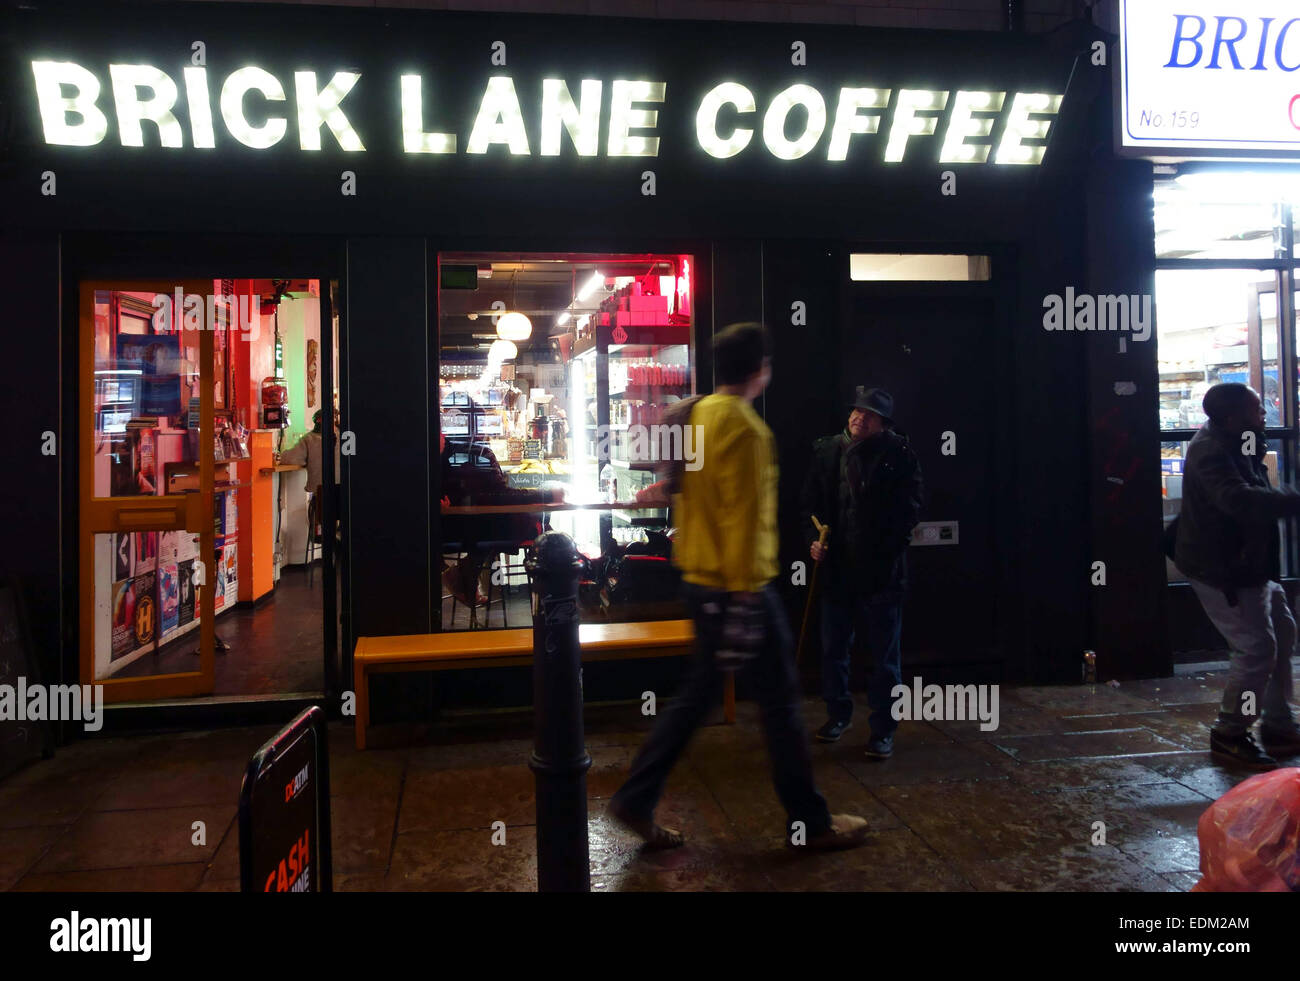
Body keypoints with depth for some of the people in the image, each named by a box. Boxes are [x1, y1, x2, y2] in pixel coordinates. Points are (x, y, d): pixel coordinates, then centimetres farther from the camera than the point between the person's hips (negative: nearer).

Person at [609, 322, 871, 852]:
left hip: (699, 579, 9)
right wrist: (746, 595, -20)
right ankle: (810, 822, 19)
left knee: (698, 693, 16)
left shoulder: (697, 416, 11)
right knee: (780, 699, 4)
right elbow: (744, 517, -21)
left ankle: (636, 800, 19)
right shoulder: (744, 427, -17)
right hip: (737, 584, -9)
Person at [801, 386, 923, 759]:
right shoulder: (827, 452, 6)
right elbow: (811, 501, 11)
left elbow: (909, 509, -6)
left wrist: (885, 551, -14)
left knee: (885, 655, 6)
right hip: (836, 569, 4)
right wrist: (814, 539, -4)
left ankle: (883, 729, 18)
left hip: (881, 572, -4)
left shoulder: (898, 454, -6)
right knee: (833, 649, 15)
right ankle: (839, 714, 34)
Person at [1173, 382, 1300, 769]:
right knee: (1257, 648, -8)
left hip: (1245, 562, 11)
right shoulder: (1211, 453, -25)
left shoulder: (1234, 442, 8)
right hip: (1221, 570, -11)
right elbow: (1241, 500, -40)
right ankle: (1229, 736, 8)